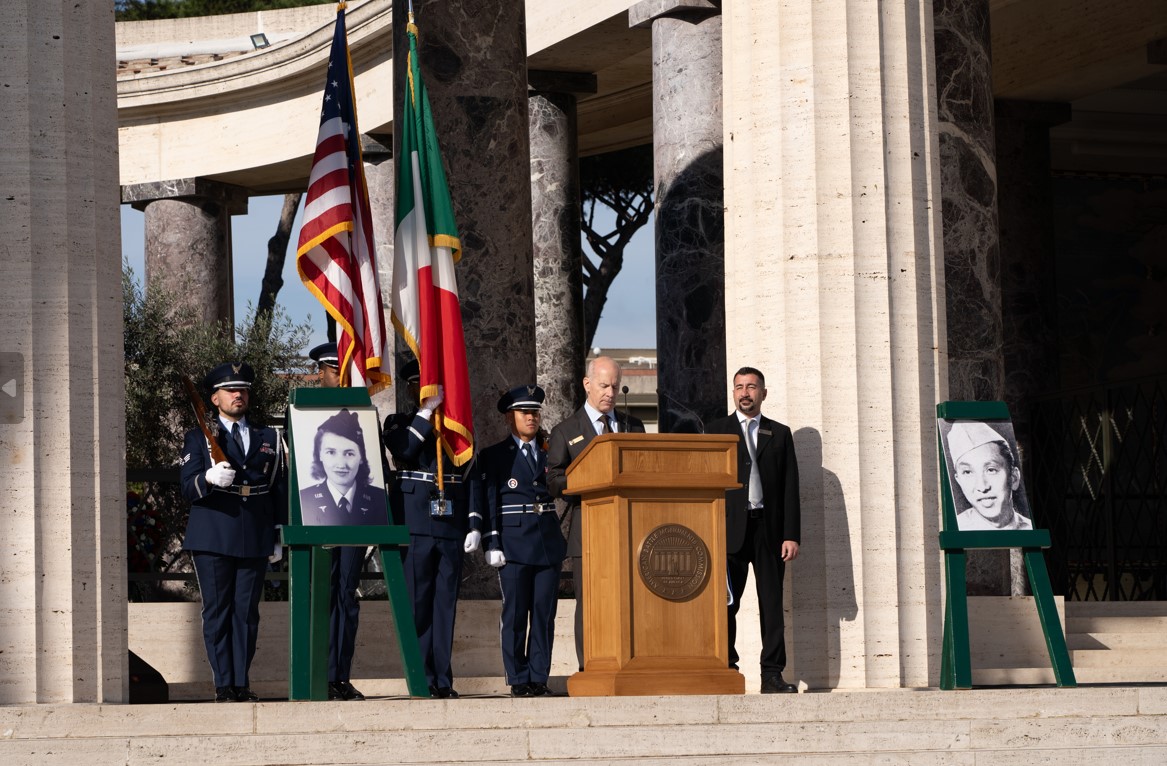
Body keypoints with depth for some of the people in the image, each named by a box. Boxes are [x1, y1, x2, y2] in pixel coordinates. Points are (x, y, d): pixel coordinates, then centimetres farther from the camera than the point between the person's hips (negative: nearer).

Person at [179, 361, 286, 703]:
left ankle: (242, 684, 6)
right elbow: (188, 488, -3)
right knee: (217, 612, -2)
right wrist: (209, 478, -26)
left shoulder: (269, 440, 17)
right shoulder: (198, 438, 8)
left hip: (254, 540, 2)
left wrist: (278, 537, 10)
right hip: (212, 539, -2)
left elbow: (279, 490, 17)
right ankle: (224, 685, 0)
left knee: (247, 613, 3)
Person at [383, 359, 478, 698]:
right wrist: (426, 411, -13)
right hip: (415, 526, -2)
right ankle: (424, 680, -1)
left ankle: (443, 680, 4)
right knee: (418, 603, -3)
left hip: (451, 527, 2)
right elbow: (403, 449, -14)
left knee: (445, 603, 2)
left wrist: (474, 526, 4)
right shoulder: (400, 423, 9)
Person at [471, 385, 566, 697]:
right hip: (515, 543, -3)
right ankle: (518, 680, 2)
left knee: (544, 614, 2)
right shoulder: (493, 457, 5)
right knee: (515, 614, -2)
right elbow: (487, 502, 0)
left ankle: (539, 678, 6)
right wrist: (492, 543, -8)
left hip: (549, 542, 3)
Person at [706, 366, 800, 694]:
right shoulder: (717, 431, 10)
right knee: (726, 603, -5)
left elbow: (790, 487, 9)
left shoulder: (779, 434, 14)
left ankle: (772, 675, 2)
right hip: (731, 528, -1)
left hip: (769, 528, 1)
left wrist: (791, 535, 0)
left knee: (772, 604, 1)